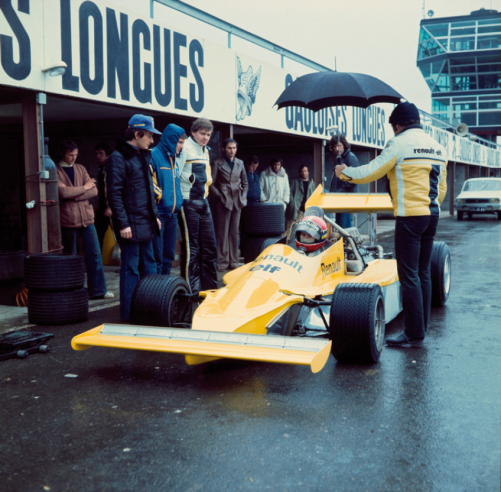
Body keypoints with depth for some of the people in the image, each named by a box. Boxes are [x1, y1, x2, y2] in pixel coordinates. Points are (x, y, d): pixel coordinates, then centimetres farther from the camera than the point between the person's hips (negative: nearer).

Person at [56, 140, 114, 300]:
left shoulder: (80, 169, 12)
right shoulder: (55, 171, -2)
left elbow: (94, 190, 0)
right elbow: (63, 192, -18)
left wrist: (73, 196, -12)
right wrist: (84, 187, -6)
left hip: (86, 218, 4)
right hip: (68, 220, -4)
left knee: (95, 254, 1)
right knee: (70, 257, 5)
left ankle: (98, 290, 7)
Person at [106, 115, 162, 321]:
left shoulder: (143, 156, 17)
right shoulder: (118, 158, -12)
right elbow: (114, 194, -17)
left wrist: (155, 215, 18)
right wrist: (123, 224, -20)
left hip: (147, 224, 9)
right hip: (131, 225, -9)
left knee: (149, 266, 14)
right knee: (130, 269, -3)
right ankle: (128, 314, 5)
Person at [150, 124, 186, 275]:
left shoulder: (174, 159, 16)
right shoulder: (154, 155, -10)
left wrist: (178, 200, 14)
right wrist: (160, 195, -12)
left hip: (172, 214, 8)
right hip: (158, 214, -8)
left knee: (169, 255, 13)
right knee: (157, 256, -6)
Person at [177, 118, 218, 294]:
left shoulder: (205, 150, 16)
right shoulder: (185, 147, -10)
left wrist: (205, 186, 15)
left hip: (203, 202, 9)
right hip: (188, 202, -8)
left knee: (209, 245, 11)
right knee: (191, 246, -5)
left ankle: (210, 286, 21)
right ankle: (192, 289, 1)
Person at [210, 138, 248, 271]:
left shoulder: (240, 163, 15)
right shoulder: (218, 163, 2)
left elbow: (245, 183, 21)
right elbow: (211, 184, -1)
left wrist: (243, 197, 8)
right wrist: (219, 196, -9)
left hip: (237, 201, 4)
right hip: (224, 201, -4)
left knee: (234, 232, 7)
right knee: (223, 232, -4)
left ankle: (234, 261, 12)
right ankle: (222, 262, -1)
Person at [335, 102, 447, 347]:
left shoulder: (399, 143, -7)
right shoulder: (438, 147, 15)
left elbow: (370, 172, -6)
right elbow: (442, 188, 20)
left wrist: (344, 172, 11)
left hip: (409, 216, -8)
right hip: (432, 215, 8)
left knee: (409, 275, -5)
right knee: (422, 273, 13)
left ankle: (414, 334, -3)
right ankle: (421, 327, 18)